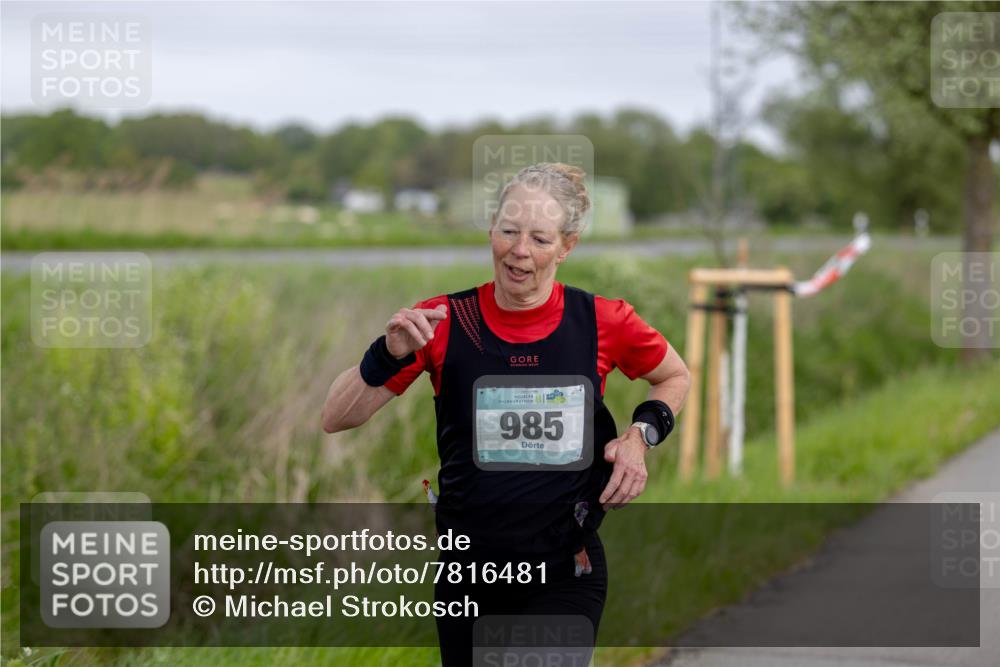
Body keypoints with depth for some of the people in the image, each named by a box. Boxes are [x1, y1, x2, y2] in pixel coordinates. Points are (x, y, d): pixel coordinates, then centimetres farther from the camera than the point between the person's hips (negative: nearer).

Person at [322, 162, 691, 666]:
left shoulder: (602, 322, -6)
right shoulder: (443, 322, -7)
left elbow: (674, 377, 15)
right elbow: (335, 418, -5)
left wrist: (640, 435, -3)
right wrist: (390, 356, -22)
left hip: (565, 579, -1)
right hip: (468, 578, 2)